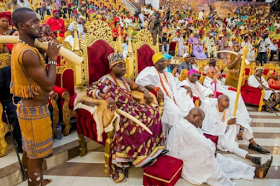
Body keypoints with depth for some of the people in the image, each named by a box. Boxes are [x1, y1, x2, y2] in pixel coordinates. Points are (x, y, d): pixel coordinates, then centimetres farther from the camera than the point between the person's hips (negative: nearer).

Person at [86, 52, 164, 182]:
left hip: (131, 106, 8)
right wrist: (107, 97, -30)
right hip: (119, 110, -7)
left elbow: (137, 86, 31)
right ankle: (140, 156, -19)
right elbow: (90, 90, -14)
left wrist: (145, 92, 8)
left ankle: (148, 152, -8)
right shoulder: (106, 79, 0)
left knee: (153, 113, -16)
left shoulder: (125, 80, 23)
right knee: (134, 122, -36)